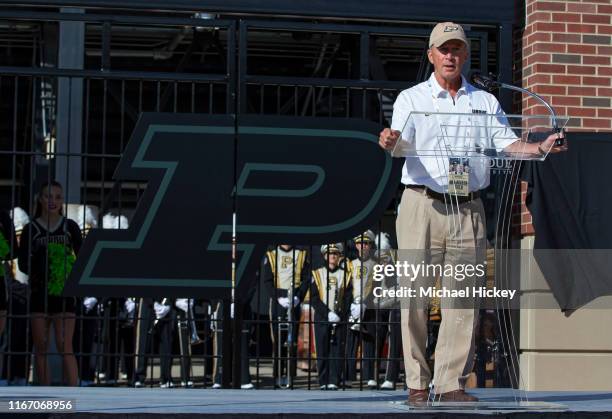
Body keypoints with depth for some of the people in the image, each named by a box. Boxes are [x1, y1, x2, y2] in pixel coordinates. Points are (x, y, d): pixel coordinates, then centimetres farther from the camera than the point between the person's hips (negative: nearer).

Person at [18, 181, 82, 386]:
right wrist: (37, 271, -13)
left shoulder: (70, 227, 5)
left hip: (64, 294, -1)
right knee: (41, 349, 5)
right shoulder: (31, 229, 4)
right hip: (39, 293, 1)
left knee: (65, 347, -10)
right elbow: (23, 263, 4)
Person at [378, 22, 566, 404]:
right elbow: (403, 145, -7)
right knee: (416, 293, -4)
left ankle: (452, 383, 3)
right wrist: (391, 143, -31)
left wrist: (540, 148, -15)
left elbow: (508, 144, 5)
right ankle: (417, 384, 2)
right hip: (422, 204, -2)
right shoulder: (411, 99, 8)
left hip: (468, 208, 2)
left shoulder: (485, 102, 16)